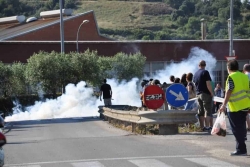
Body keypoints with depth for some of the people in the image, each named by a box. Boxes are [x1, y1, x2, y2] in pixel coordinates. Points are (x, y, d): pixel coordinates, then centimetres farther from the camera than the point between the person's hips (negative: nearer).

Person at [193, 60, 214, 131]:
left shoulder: (195, 74, 12)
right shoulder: (205, 72, -11)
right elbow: (208, 84, -17)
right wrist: (212, 93, -9)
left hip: (198, 94, 7)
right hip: (206, 94, -7)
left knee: (200, 111, 9)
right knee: (208, 111, -5)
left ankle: (202, 127, 10)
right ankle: (207, 127, -11)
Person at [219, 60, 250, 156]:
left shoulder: (231, 77, -9)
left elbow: (229, 91, -16)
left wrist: (224, 105, -15)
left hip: (235, 107, -7)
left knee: (237, 129, -2)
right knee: (241, 127, 16)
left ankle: (241, 149, -3)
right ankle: (241, 148, 21)